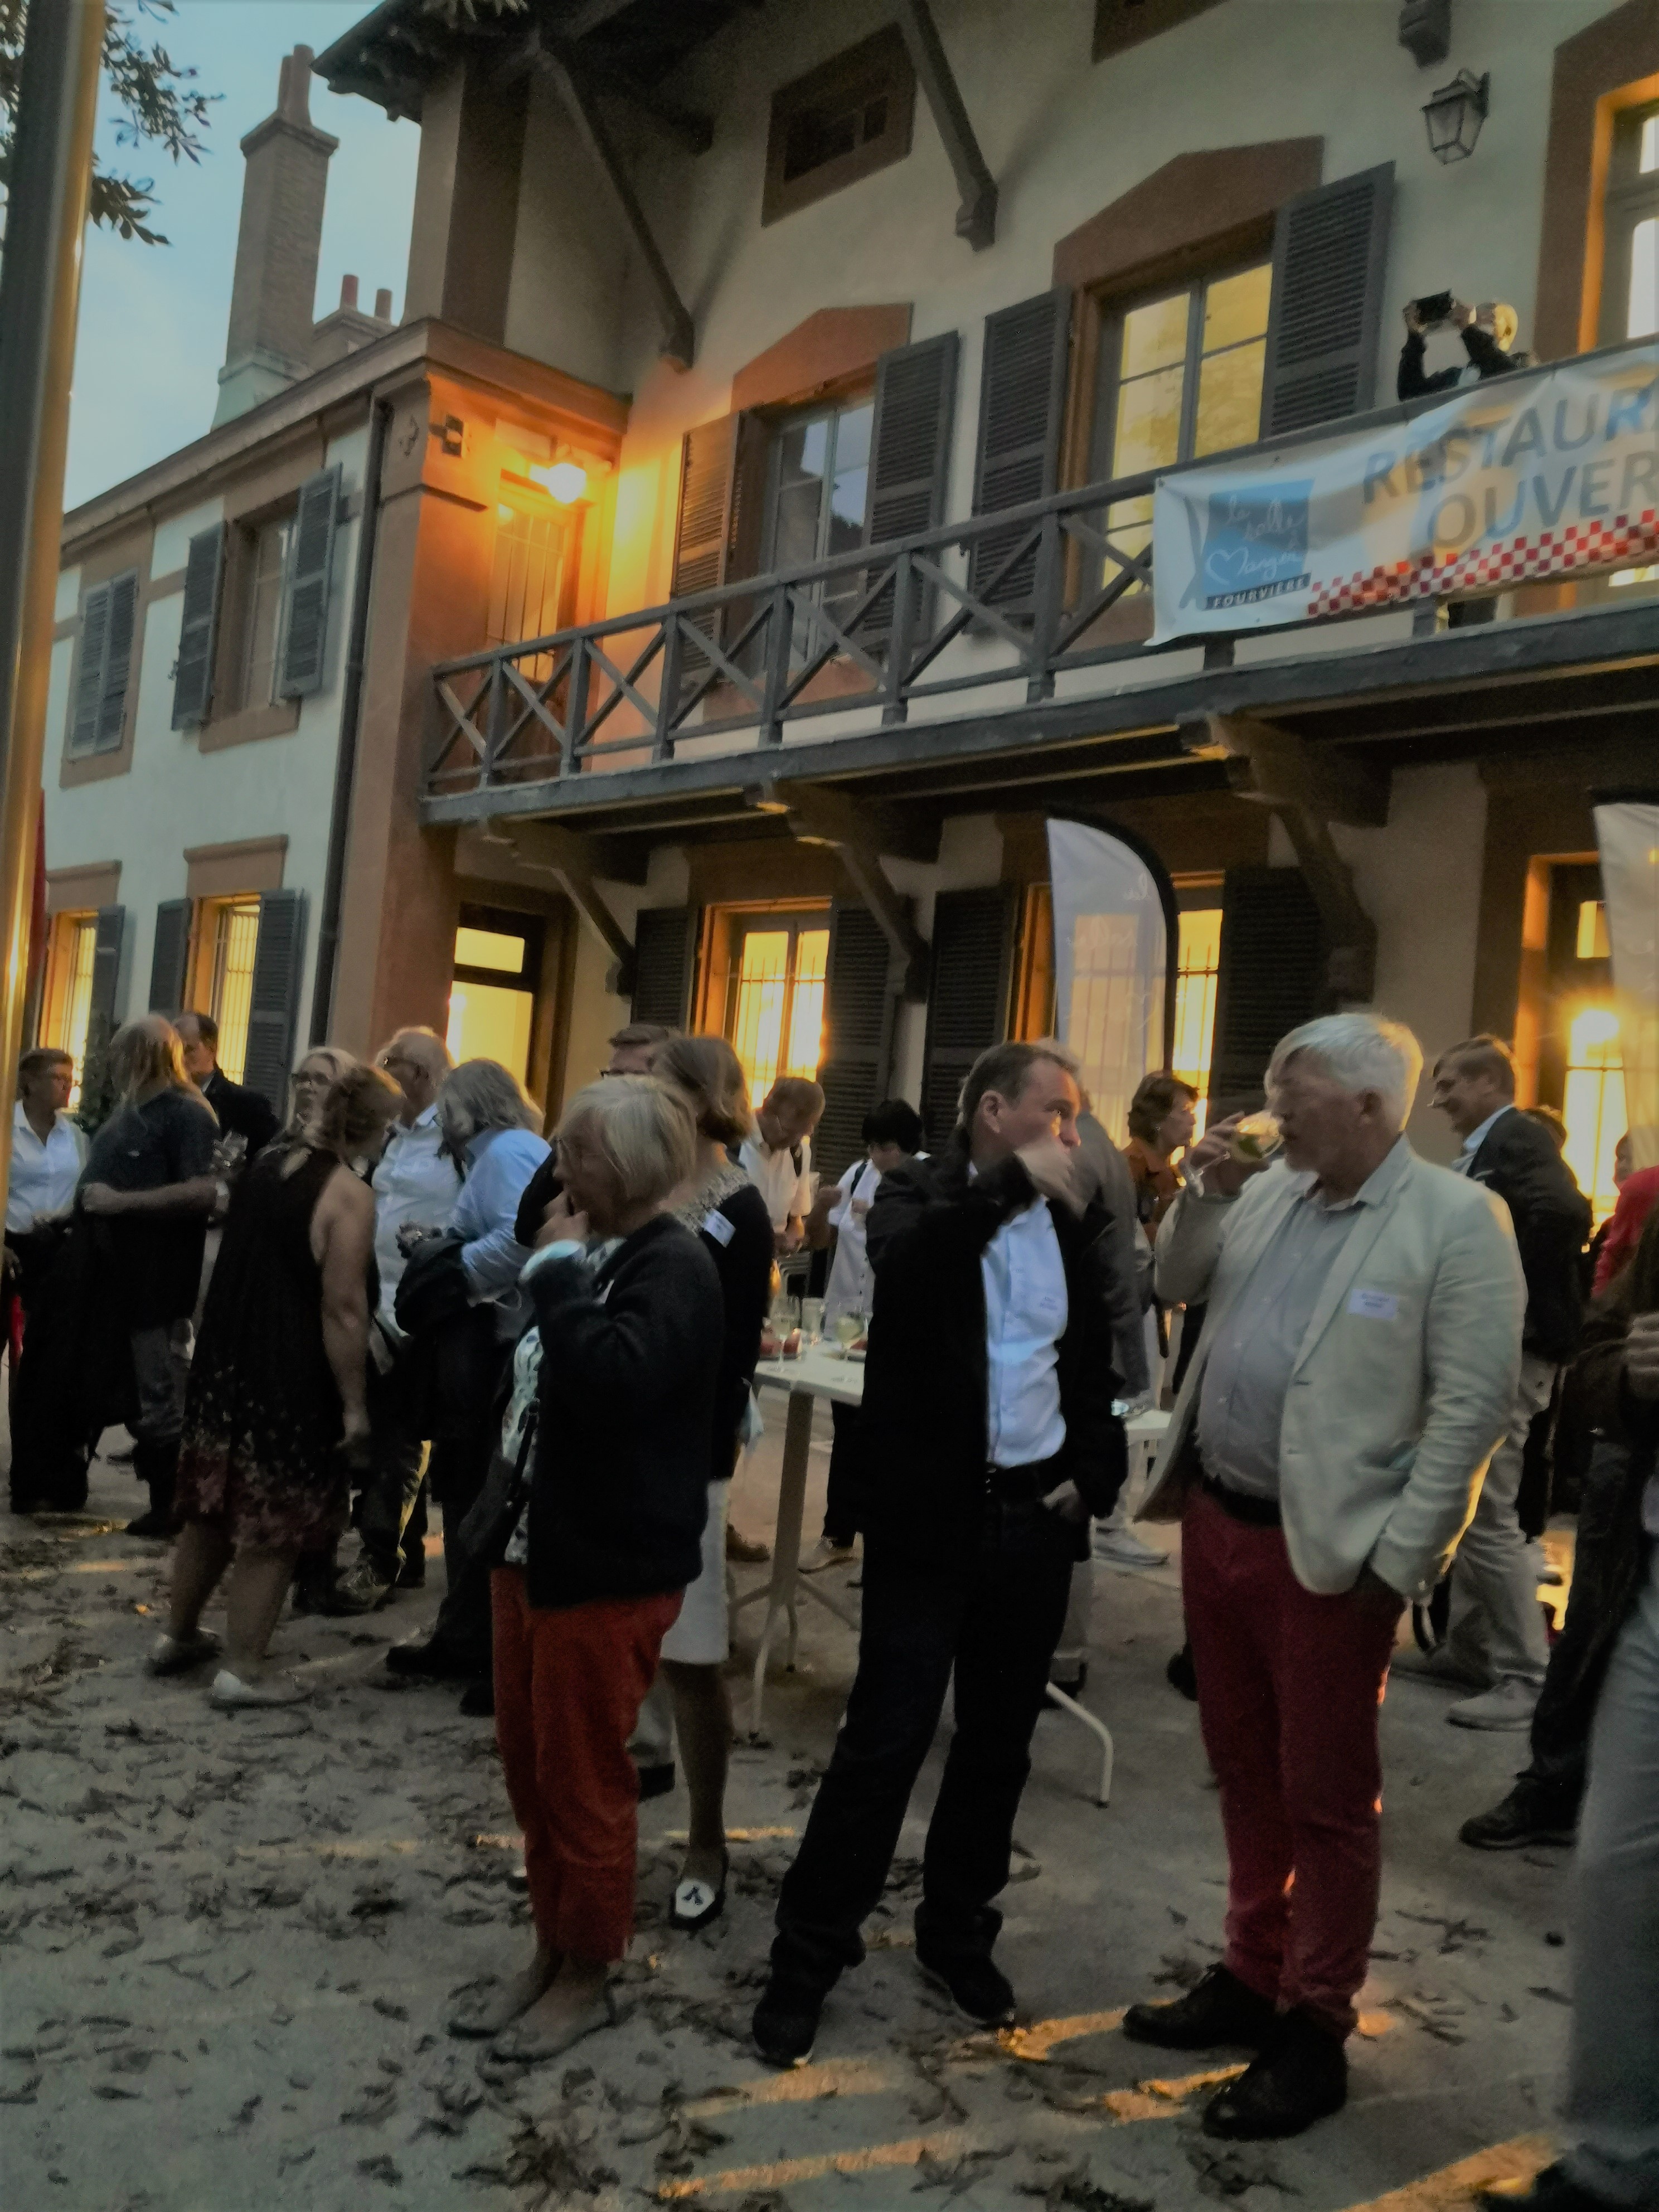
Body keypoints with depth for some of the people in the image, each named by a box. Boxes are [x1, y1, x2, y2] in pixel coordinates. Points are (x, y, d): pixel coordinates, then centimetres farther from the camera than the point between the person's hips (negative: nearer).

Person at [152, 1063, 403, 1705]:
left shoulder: (266, 1165, 5)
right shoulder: (349, 1195, -18)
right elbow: (343, 1309, -20)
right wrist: (353, 1404, -14)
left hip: (225, 1362, 8)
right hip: (293, 1380, -8)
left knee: (212, 1511, 21)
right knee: (272, 1530, 5)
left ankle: (178, 1636, 35)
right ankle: (242, 1670, 13)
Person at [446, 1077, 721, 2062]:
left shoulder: (674, 1265, -17)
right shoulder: (594, 1253, 11)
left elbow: (612, 1379, -34)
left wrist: (558, 1270, -23)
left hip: (609, 1566, -9)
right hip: (534, 1548, 9)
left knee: (584, 1780, 5)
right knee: (530, 1768, 17)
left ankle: (588, 1976, 23)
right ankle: (551, 1952, 33)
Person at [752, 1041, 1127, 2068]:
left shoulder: (1074, 1224, 7)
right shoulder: (921, 1195, -5)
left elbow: (1095, 1368, 15)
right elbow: (902, 1261, -30)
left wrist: (1093, 1473, 4)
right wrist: (1012, 1182, -30)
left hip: (1036, 1516, 5)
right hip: (932, 1514, -4)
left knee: (998, 1746, 15)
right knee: (885, 1742, -1)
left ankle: (959, 1931, 33)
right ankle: (808, 1955, 14)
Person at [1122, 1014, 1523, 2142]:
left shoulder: (1457, 1219, -13)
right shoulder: (1267, 1193, 6)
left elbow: (1472, 1406, -14)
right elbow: (1176, 1285, 17)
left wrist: (1399, 1559, -15)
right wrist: (1206, 1194, -1)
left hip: (1328, 1549, -6)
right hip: (1216, 1520, 7)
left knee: (1327, 1799, 7)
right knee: (1246, 1773, 19)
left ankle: (1314, 2032, 22)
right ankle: (1252, 1979, 36)